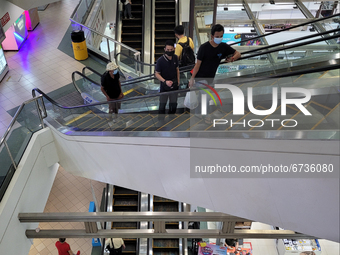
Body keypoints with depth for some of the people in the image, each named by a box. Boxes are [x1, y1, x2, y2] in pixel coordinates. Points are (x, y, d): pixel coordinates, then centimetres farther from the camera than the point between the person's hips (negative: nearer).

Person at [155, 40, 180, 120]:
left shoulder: (175, 58, -5)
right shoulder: (160, 60, -20)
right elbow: (157, 74, -15)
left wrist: (178, 80, 8)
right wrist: (165, 81, -27)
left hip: (174, 85, 5)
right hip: (164, 85, -4)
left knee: (173, 104, 19)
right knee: (162, 104, 7)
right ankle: (161, 120, 24)